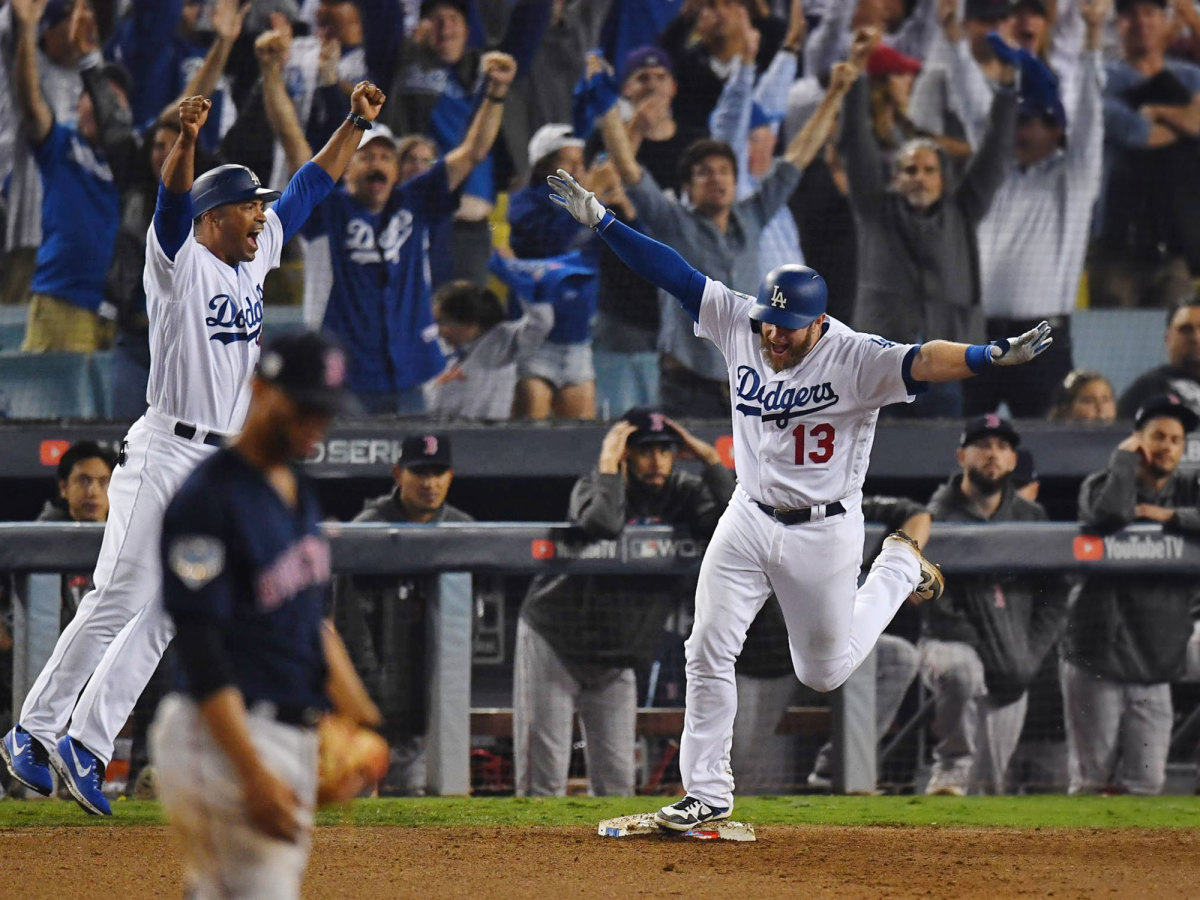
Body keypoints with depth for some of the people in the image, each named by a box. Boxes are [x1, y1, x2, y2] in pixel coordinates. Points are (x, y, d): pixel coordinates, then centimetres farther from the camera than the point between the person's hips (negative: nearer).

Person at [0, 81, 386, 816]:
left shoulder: (256, 259, 14)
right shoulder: (179, 261, -6)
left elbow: (312, 186, 19)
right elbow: (173, 202, -25)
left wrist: (357, 123, 13)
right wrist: (188, 139, -43)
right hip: (166, 457, -7)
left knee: (163, 614, 4)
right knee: (119, 601, -10)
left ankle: (86, 745, 6)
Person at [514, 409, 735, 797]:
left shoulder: (684, 494, -2)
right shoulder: (594, 486, -12)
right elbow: (602, 524, -36)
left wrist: (710, 459, -18)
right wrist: (609, 463, -27)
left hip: (615, 660, 4)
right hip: (553, 642, -4)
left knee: (616, 779, 2)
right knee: (544, 774, -8)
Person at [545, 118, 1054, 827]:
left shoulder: (855, 359, -22)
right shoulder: (740, 324, -8)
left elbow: (920, 362, -37)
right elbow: (674, 273, -8)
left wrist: (995, 356, -55)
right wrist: (600, 221, -13)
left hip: (824, 533, -4)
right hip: (749, 522, 4)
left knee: (824, 673, 13)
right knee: (708, 651, -2)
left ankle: (899, 569, 38)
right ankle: (708, 792, 10)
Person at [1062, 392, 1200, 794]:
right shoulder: (1102, 484, 2)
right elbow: (1110, 514, -23)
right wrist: (1124, 457, -10)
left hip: (1154, 667, 3)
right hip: (1096, 660, -3)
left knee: (1146, 784, -4)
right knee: (1092, 781, -4)